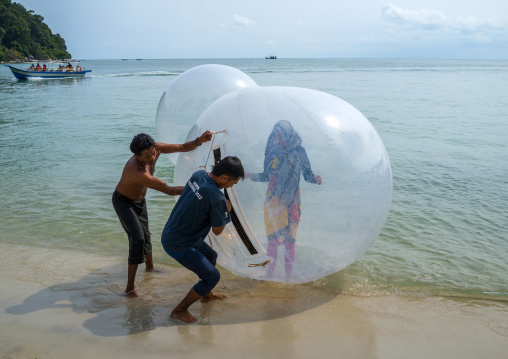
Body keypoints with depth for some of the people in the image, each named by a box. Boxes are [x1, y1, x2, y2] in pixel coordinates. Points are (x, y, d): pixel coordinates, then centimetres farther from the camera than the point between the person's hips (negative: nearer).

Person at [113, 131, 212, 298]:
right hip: (123, 201, -7)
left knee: (145, 235, 23)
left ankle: (150, 266, 50)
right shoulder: (137, 172, -42)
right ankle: (130, 288, -13)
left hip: (139, 200, 8)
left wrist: (199, 140, -35)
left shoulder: (156, 148, -21)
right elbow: (168, 190, -39)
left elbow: (184, 147, -15)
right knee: (137, 239, -18)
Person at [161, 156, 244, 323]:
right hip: (177, 244, -9)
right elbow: (217, 231, -15)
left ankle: (206, 295, 47)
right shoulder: (217, 198, -29)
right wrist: (226, 212, 1)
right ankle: (179, 310, 11)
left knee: (211, 256, 27)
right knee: (212, 276, -1)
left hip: (171, 232, 9)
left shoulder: (199, 174, -5)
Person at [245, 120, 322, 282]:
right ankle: (269, 273, 13)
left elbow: (307, 174, 6)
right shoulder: (272, 151, 5)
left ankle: (289, 275, 11)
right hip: (273, 201, 1)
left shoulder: (299, 151, 0)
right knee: (273, 238, -1)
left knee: (289, 239, 0)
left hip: (291, 201, -1)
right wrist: (252, 176, -2)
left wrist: (315, 178, -15)